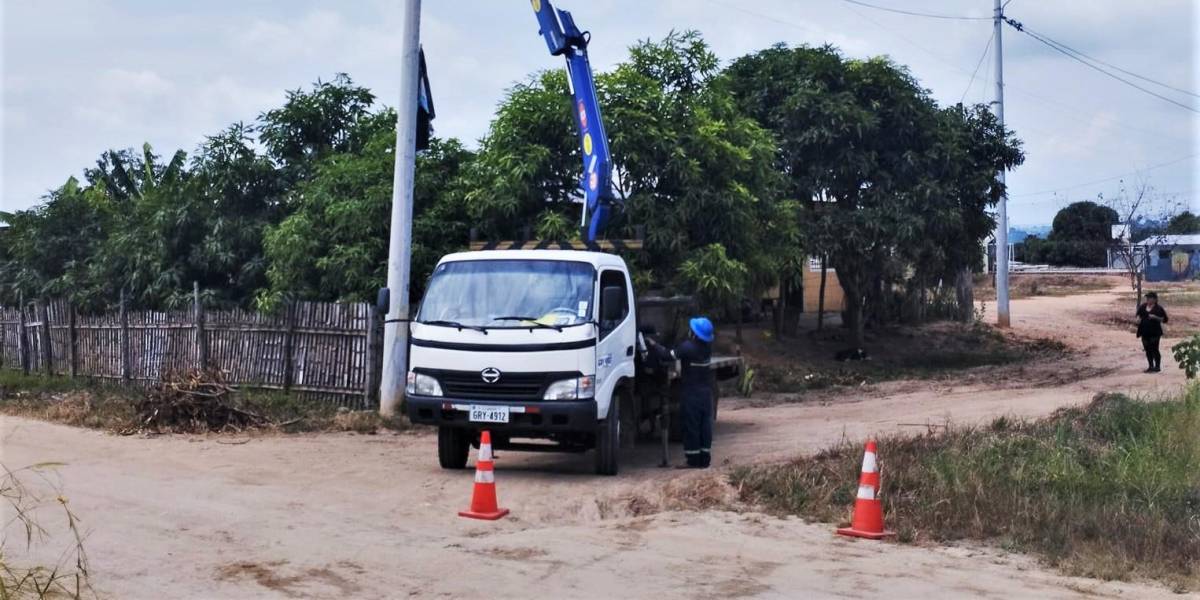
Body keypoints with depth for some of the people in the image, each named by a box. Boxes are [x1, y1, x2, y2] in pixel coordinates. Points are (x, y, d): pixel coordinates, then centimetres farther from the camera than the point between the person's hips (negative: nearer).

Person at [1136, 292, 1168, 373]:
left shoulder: (1158, 308, -6)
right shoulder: (1143, 306, 9)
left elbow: (1164, 319, -6)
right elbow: (1139, 314, 25)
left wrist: (1155, 317, -20)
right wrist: (1138, 318, 3)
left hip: (1154, 332, -6)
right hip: (1145, 332, 6)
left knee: (1154, 349, -6)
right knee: (1148, 350, 10)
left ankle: (1157, 366, 5)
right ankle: (1151, 366, 19)